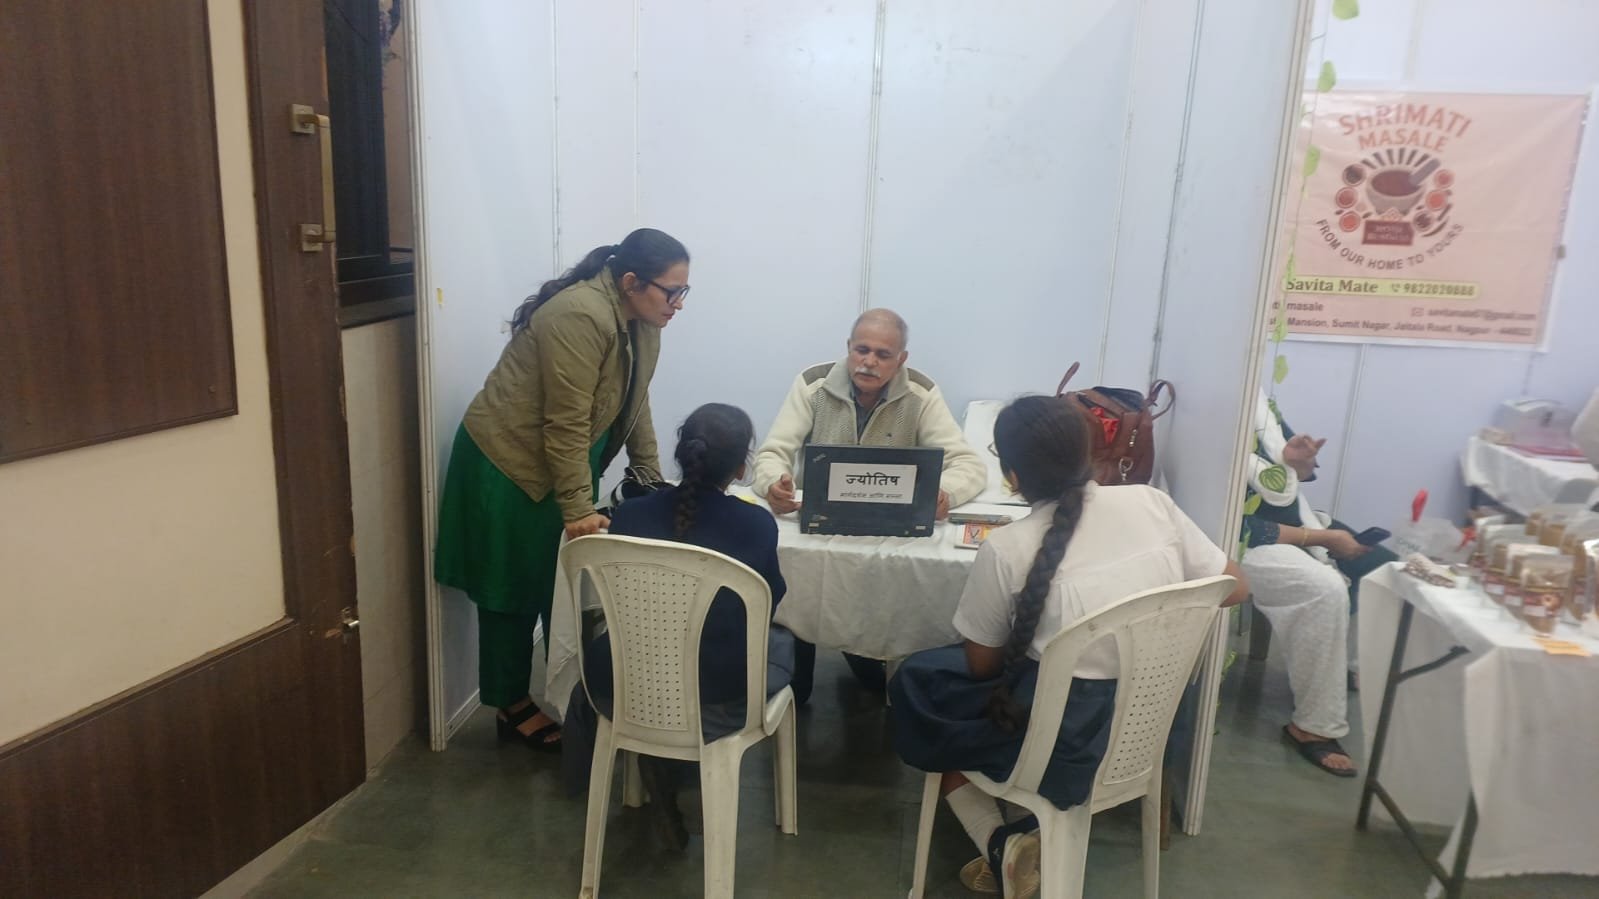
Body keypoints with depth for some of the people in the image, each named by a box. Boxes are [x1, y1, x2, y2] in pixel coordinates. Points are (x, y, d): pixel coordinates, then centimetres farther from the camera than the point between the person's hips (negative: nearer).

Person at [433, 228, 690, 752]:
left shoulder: (642, 321, 1)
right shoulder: (580, 316, -27)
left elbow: (635, 405, 9)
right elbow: (566, 425, -27)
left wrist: (652, 479, 6)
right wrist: (577, 509, -26)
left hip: (556, 465, 8)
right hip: (508, 462, -8)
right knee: (514, 591, 5)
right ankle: (515, 709, 19)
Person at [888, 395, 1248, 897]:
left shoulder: (1006, 549, -17)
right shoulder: (1151, 503, -7)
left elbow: (981, 664, -4)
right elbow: (1234, 589, 4)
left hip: (1069, 745, -5)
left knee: (917, 685, 18)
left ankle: (1002, 845, 8)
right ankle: (1032, 833, 17)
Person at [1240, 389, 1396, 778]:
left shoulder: (1254, 392, -4)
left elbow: (1298, 473, 9)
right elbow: (1239, 529, -25)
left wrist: (1298, 459, -15)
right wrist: (1321, 538, -19)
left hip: (1293, 516, 9)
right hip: (1244, 541, -9)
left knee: (1382, 568, 9)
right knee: (1326, 589, -29)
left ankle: (1346, 663, 32)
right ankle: (1314, 728, -14)